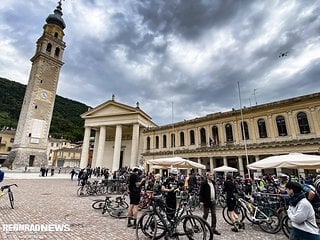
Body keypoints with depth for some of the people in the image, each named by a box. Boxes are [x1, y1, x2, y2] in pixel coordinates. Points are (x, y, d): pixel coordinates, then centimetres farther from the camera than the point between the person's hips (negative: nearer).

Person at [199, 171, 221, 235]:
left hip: (213, 201, 6)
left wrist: (215, 198, 15)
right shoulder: (203, 183, -14)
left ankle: (213, 229, 17)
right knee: (205, 215, 9)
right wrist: (201, 201, -18)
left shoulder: (213, 182, 8)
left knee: (214, 215, 8)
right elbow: (201, 193, -15)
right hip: (206, 202, -6)